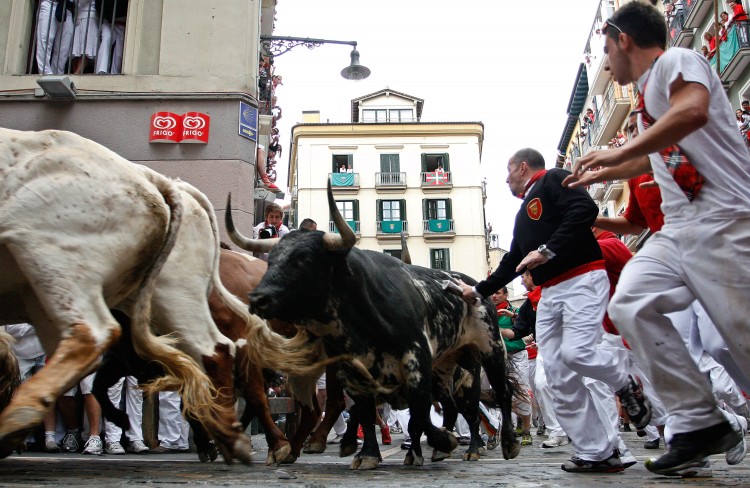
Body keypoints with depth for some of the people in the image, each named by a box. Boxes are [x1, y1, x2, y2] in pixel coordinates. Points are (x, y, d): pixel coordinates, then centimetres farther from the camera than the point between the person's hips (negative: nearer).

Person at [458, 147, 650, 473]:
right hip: (549, 294, 9)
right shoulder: (523, 215, 26)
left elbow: (586, 209, -18)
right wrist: (479, 291, 33)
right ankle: (598, 453, 3)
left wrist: (547, 250, -21)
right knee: (560, 378, -2)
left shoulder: (553, 180, 1)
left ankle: (626, 386, 8)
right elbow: (512, 262, 31)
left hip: (582, 281, -8)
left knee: (576, 353, -24)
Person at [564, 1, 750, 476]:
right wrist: (598, 175, 51)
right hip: (678, 228, 9)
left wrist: (618, 153, -19)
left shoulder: (676, 60, -1)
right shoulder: (649, 93, 25)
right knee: (631, 304, -6)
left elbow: (693, 110, -24)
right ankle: (698, 421, -3)